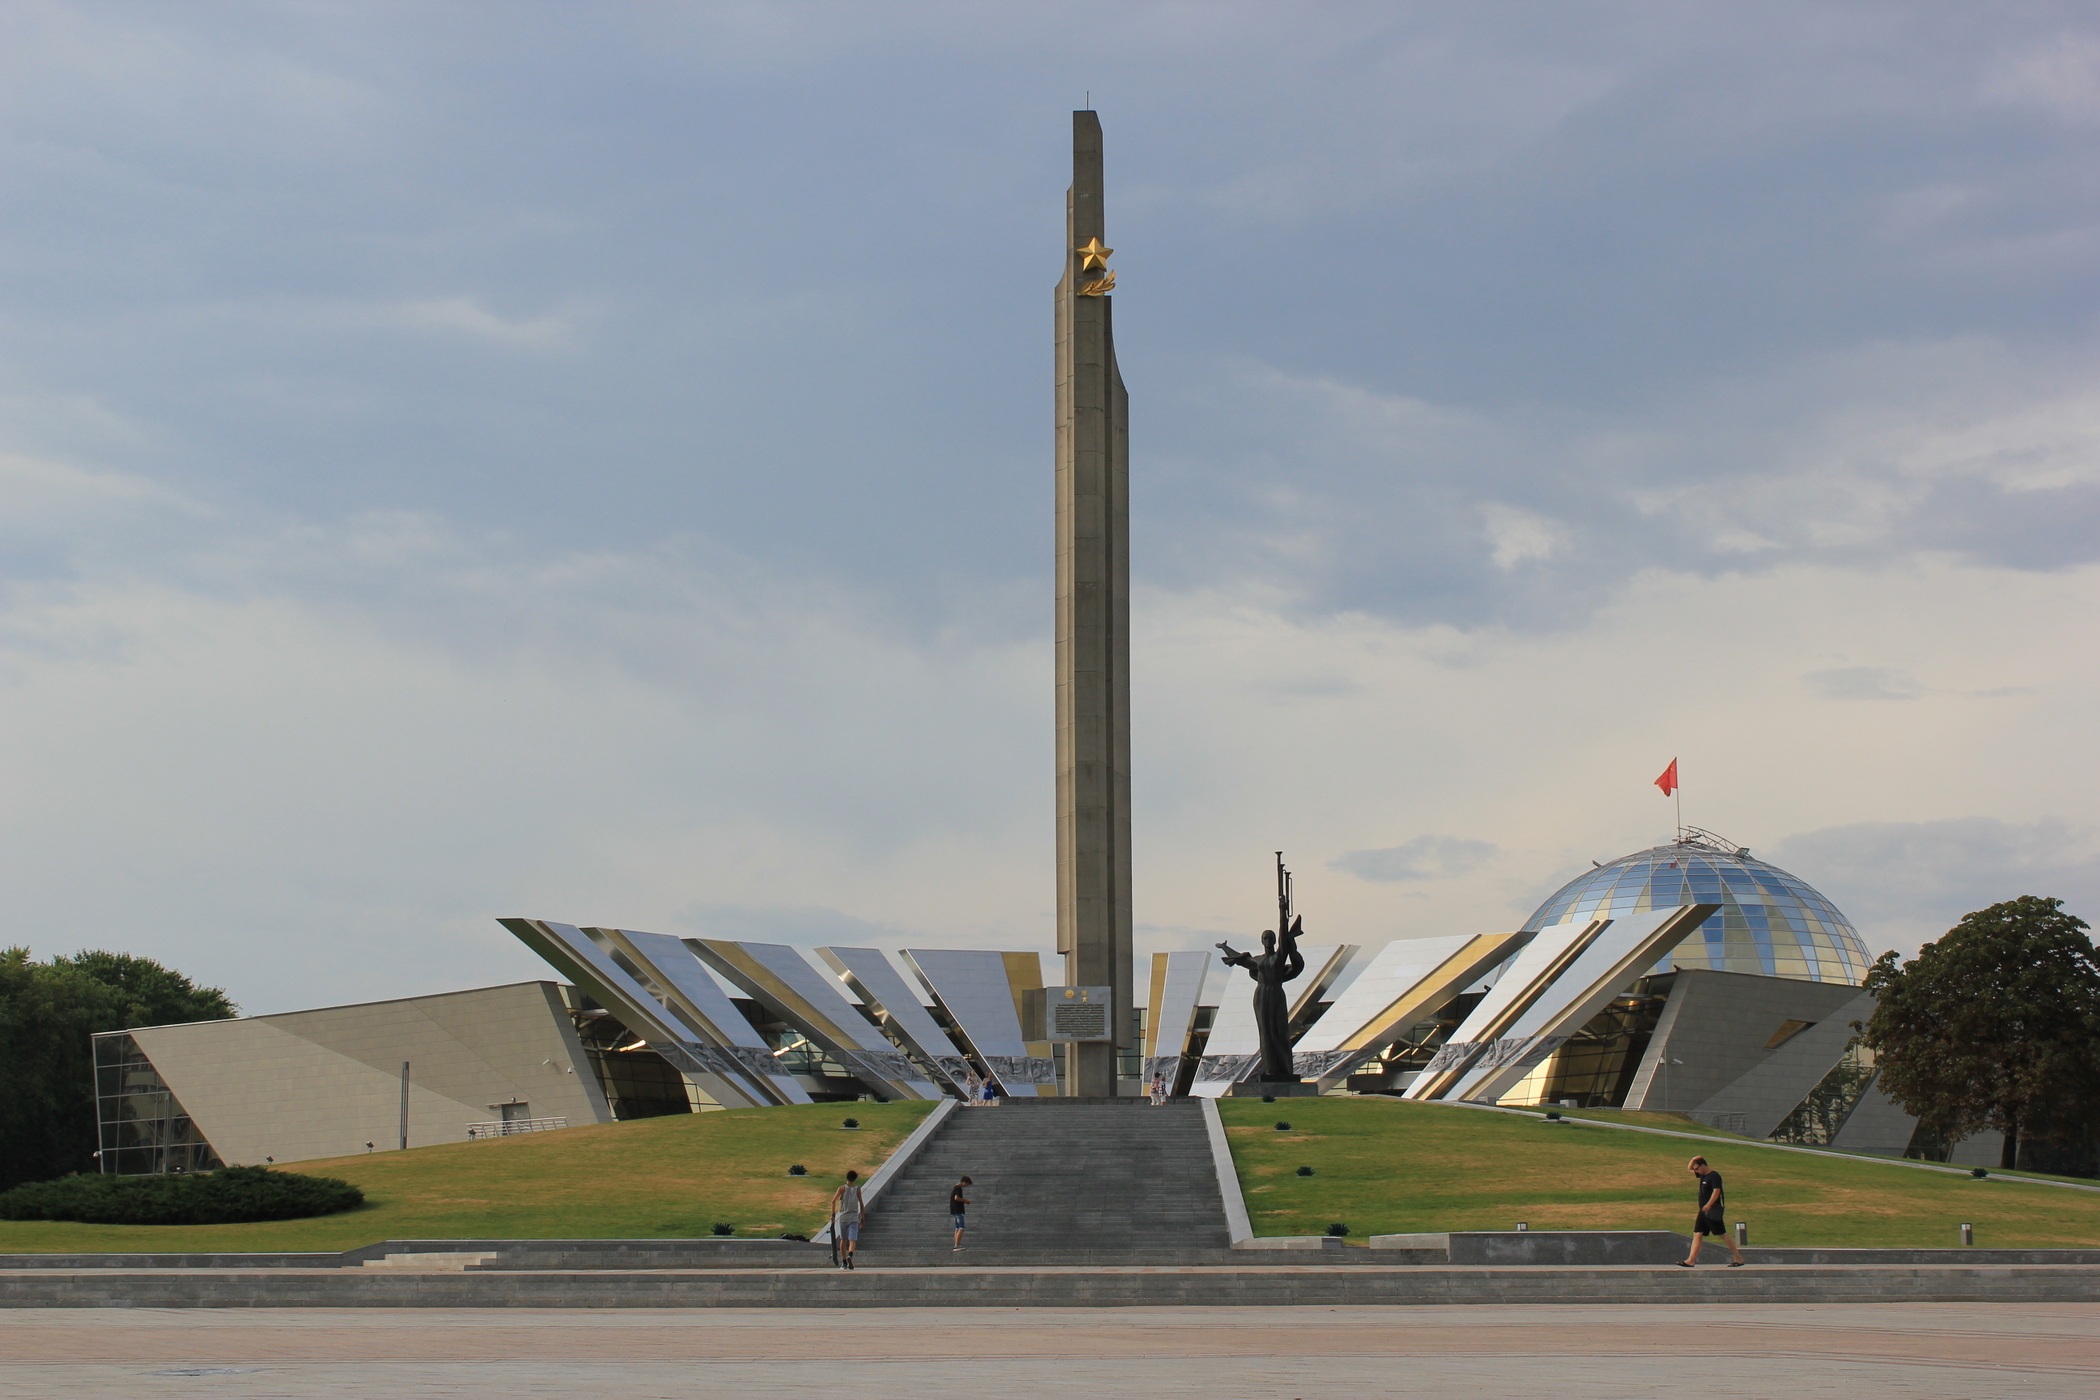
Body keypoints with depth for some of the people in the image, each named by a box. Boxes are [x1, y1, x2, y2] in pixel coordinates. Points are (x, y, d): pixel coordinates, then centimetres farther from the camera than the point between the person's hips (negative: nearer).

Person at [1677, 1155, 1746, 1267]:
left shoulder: (1714, 1176, -13)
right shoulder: (1703, 1175, 14)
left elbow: (1716, 1191, -24)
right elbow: (1690, 1169, 28)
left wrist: (1708, 1205, -32)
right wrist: (1693, 1160, 7)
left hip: (1713, 1211, -9)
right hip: (1704, 1211, 9)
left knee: (1723, 1235, -5)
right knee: (1697, 1234, 2)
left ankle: (1739, 1259, 2)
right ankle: (1691, 1261, -2)